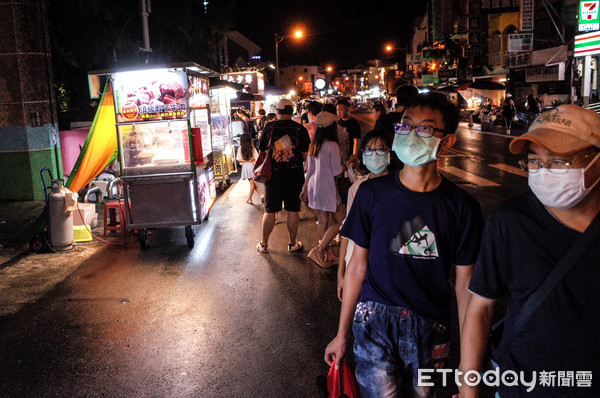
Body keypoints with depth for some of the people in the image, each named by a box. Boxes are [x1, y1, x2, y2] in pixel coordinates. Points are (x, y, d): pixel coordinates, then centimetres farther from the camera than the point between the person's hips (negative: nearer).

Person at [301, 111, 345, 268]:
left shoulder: (313, 145, 5)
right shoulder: (332, 145, -17)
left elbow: (309, 170, 11)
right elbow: (337, 172, -14)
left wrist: (305, 188, 18)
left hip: (315, 187, 8)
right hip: (328, 187, -8)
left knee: (322, 221, 14)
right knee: (339, 221, 4)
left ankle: (325, 254, 23)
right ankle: (319, 250, -2)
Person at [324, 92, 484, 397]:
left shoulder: (462, 208, -6)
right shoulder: (372, 193, -5)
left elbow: (464, 284, -1)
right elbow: (358, 265, 0)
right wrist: (342, 333, 4)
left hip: (430, 327, 1)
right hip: (375, 320, -1)